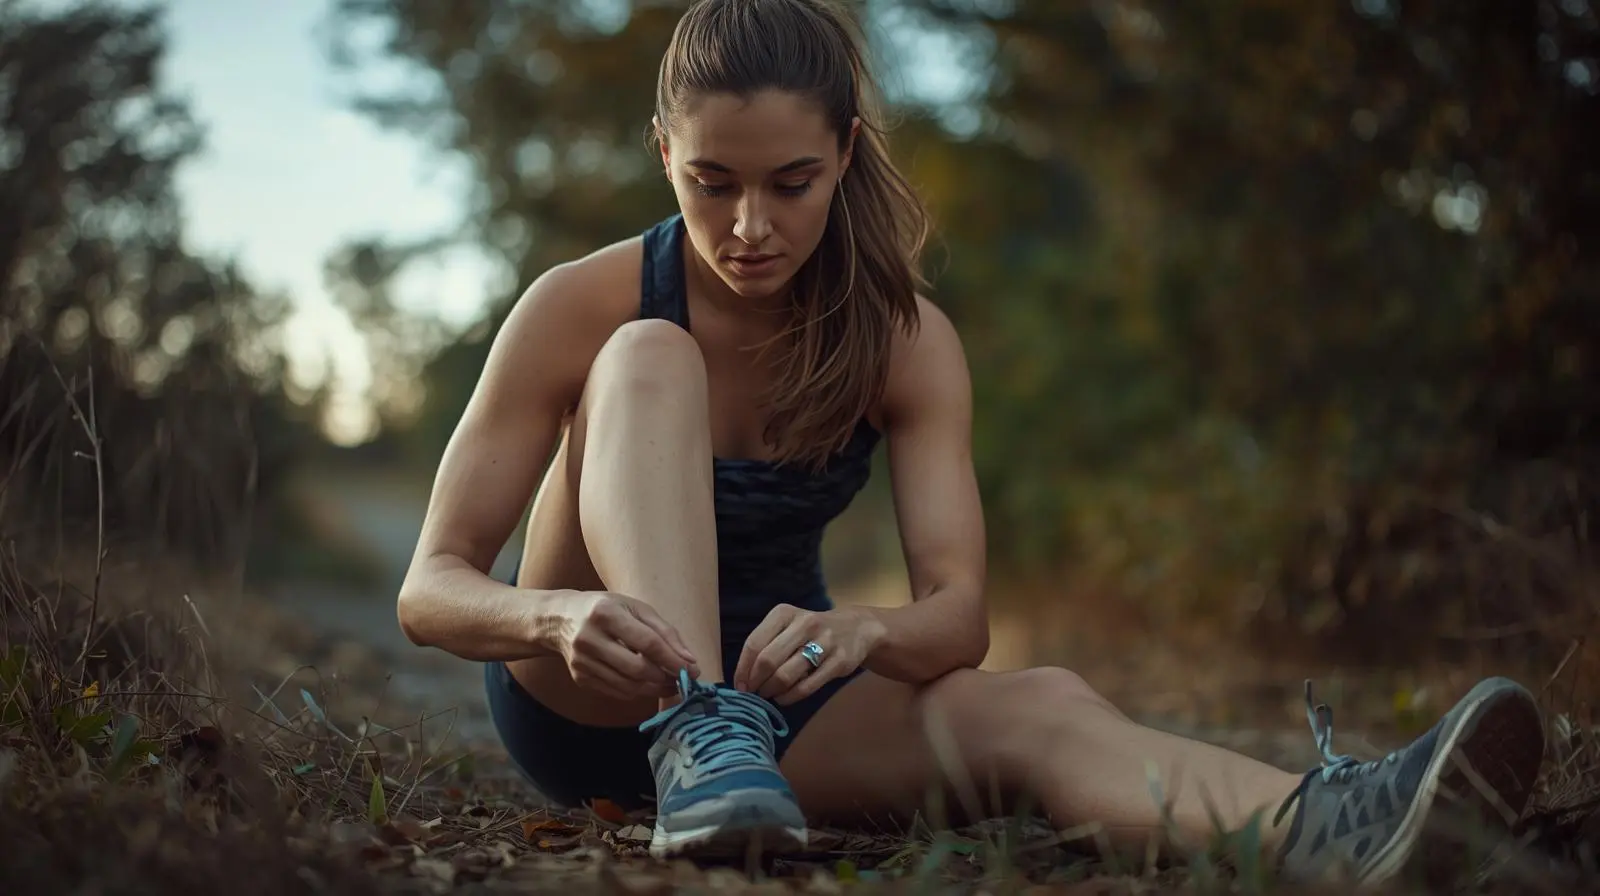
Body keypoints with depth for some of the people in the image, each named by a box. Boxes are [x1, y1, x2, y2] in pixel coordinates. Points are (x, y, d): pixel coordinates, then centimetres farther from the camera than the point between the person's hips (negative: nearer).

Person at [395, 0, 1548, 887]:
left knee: (1039, 706, -31)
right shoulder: (581, 308, -15)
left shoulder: (906, 340, -8)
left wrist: (861, 630, -42)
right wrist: (562, 616, -41)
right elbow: (431, 586, -18)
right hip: (592, 701, -2)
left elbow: (962, 612, -18)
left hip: (771, 699, 2)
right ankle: (695, 744, -44)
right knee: (650, 360, -27)